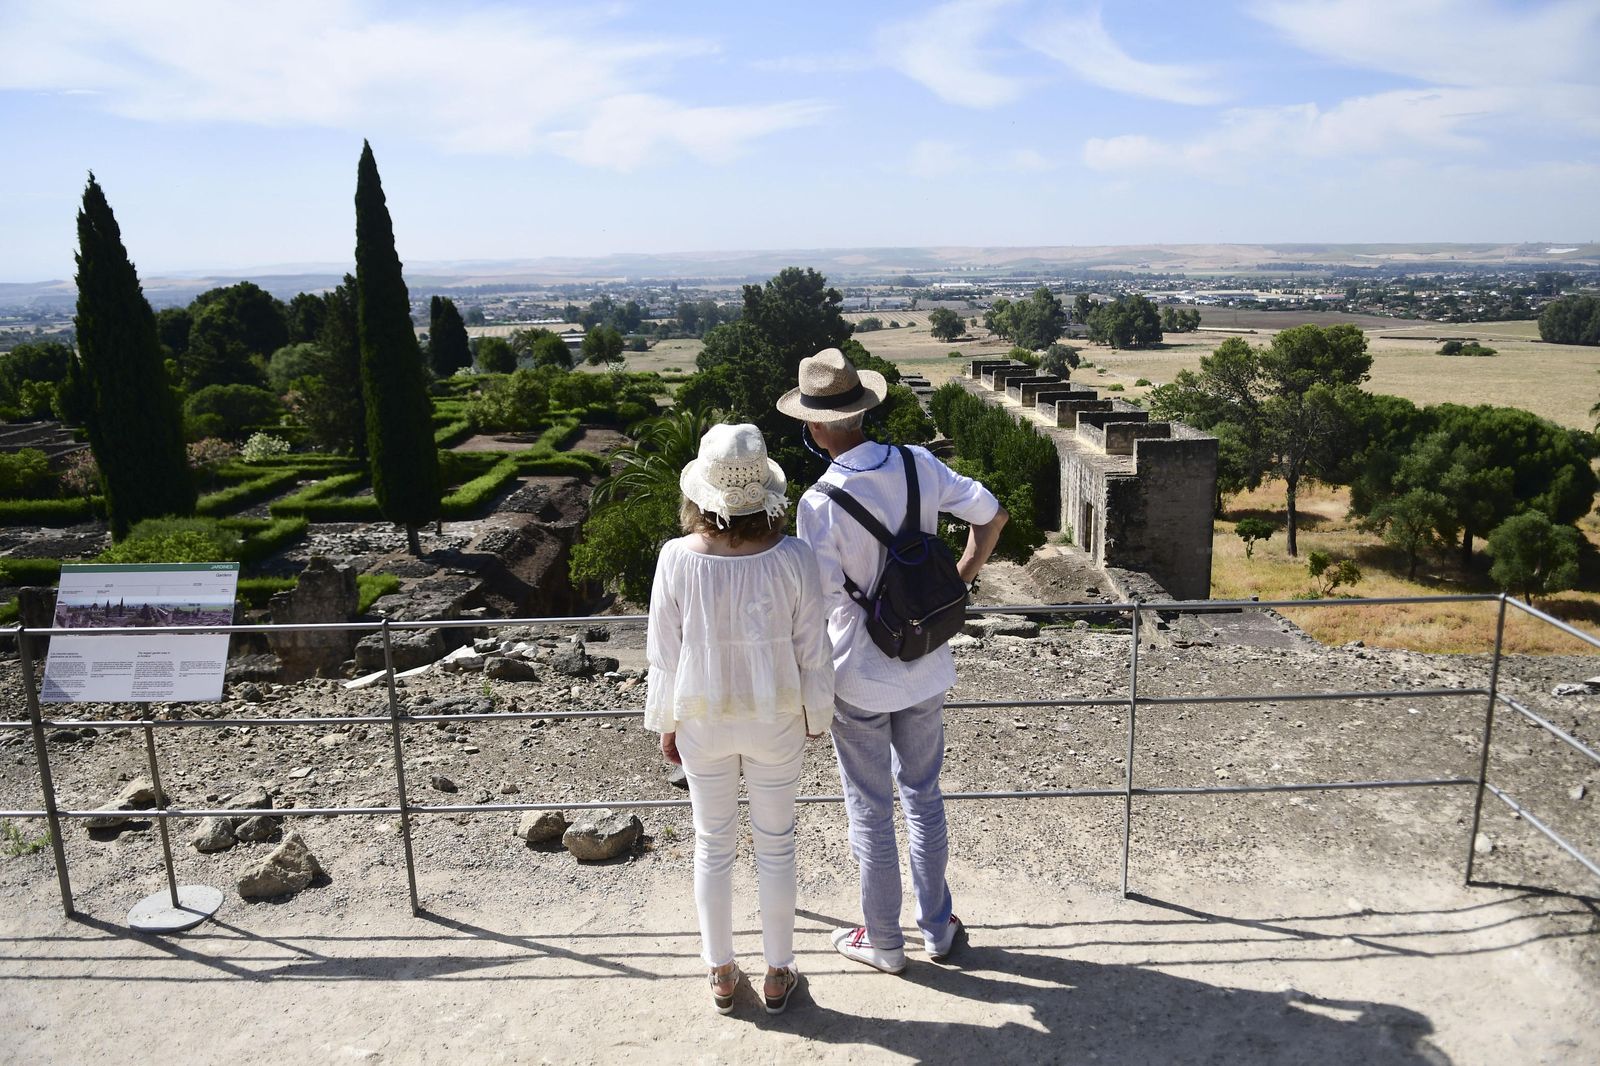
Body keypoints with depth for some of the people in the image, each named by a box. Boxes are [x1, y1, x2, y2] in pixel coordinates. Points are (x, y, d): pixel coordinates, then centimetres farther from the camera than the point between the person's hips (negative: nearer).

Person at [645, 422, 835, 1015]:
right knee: (775, 844, 18)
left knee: (713, 845, 19)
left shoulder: (678, 558, -19)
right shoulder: (793, 559, -20)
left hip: (703, 721, 0)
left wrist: (665, 723, 6)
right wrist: (818, 715, 8)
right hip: (775, 720, 0)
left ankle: (721, 975, 34)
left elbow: (664, 653, -9)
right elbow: (812, 652, -10)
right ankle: (778, 975, 33)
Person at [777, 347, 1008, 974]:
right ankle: (937, 928, 36)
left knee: (871, 811, 13)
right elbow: (991, 513, 1)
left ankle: (883, 942, 30)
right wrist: (958, 581, 10)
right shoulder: (918, 465, -9)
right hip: (925, 669, 5)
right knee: (923, 795, 22)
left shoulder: (820, 503, -24)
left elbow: (818, 601, -22)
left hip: (859, 678, -5)